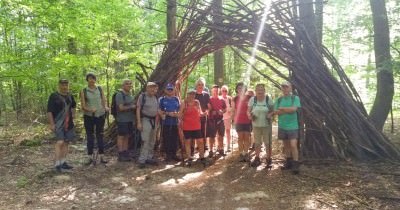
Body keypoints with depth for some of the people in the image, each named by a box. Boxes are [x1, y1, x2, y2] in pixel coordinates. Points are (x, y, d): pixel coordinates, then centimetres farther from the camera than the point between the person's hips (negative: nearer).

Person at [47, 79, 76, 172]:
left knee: (66, 143, 11)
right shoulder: (54, 96, -8)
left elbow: (73, 105, 31)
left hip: (68, 124, 7)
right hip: (58, 124, -7)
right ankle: (57, 164, -10)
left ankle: (63, 162, 21)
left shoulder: (70, 96, 11)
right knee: (60, 142, -17)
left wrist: (73, 114, 17)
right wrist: (51, 124, -16)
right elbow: (49, 111, -11)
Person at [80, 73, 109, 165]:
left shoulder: (100, 89, 6)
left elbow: (103, 101, 8)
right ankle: (90, 157, 12)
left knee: (100, 136, 5)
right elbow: (83, 106, -3)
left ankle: (101, 156, 11)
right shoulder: (83, 91, 1)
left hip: (100, 115, 1)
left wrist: (105, 107, -14)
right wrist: (90, 110, -22)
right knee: (90, 137, 5)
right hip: (88, 116, -1)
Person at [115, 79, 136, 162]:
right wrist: (131, 107, -9)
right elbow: (121, 108, -18)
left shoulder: (130, 95, 14)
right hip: (122, 120, -7)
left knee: (127, 136, 10)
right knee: (121, 137, -1)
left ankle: (125, 154, 17)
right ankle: (120, 155, 5)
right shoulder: (119, 95, -11)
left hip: (130, 120, 7)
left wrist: (133, 119, 14)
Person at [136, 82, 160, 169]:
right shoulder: (142, 96, -7)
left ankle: (149, 158, 20)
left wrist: (156, 122, 12)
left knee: (152, 141, 10)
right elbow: (138, 109, -9)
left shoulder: (155, 97, 10)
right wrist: (139, 122, -14)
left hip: (153, 120, 6)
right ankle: (142, 160, -4)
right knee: (145, 141, -11)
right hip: (145, 120, -6)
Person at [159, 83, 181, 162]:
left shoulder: (176, 99, 12)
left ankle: (174, 154, 16)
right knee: (166, 139, 0)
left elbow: (180, 110, 12)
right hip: (165, 123, -2)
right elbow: (159, 111, -2)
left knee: (175, 139, 3)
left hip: (175, 123, 2)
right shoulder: (162, 99, 4)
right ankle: (168, 155, 12)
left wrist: (177, 114, -9)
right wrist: (168, 113, -13)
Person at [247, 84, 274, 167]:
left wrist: (270, 115, -23)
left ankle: (269, 159, 19)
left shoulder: (268, 99, -8)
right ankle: (257, 158, 27)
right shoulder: (252, 99, -5)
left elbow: (273, 111, -2)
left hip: (266, 125, -2)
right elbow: (248, 111, 0)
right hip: (256, 125, 2)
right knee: (257, 142, 14)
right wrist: (250, 115, -21)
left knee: (267, 143, 4)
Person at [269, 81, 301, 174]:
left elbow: (294, 109, -18)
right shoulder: (279, 100, 7)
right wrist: (288, 110, -16)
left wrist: (281, 108, -10)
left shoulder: (295, 98, -3)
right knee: (286, 146, 12)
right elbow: (276, 111, -4)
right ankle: (288, 163, 23)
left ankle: (295, 165, -3)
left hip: (292, 126, -4)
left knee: (293, 145, -11)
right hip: (282, 126, 4)